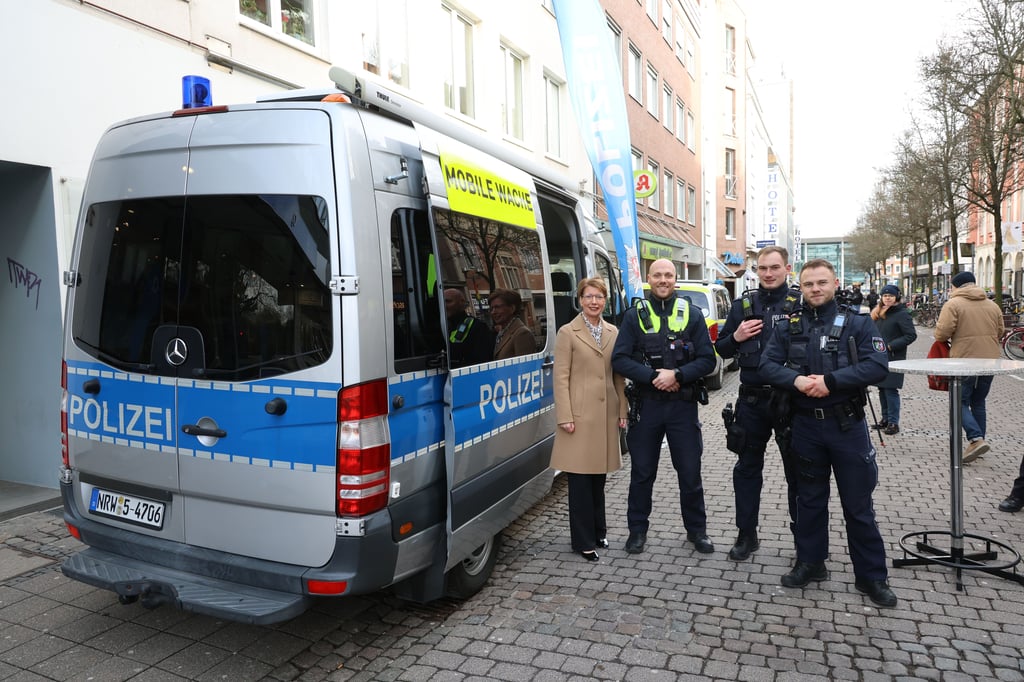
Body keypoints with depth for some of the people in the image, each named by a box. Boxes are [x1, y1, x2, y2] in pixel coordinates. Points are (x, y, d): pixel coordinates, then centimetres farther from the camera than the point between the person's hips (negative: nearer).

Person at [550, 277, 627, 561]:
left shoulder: (613, 332, 12)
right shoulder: (567, 333, -3)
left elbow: (618, 376, 13)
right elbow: (561, 377, -6)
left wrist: (622, 411, 7)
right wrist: (565, 417, -12)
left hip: (606, 414, 5)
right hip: (580, 415, -4)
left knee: (599, 476, 14)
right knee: (580, 479, 0)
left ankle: (598, 531, 28)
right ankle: (583, 541, 10)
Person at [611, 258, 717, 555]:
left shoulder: (692, 314, 3)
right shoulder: (635, 315, 2)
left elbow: (707, 359, 0)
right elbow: (619, 359, -4)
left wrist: (677, 375, -16)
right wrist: (653, 376, -16)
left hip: (683, 405, 0)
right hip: (646, 404, 0)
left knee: (690, 471, 8)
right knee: (642, 471, 9)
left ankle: (696, 530, 26)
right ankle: (637, 529, 24)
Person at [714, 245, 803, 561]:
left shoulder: (801, 303, -3)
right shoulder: (743, 304, 7)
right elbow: (721, 349, 11)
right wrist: (735, 337, -9)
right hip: (752, 400, 3)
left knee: (797, 470, 10)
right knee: (747, 468, 11)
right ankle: (746, 534, 25)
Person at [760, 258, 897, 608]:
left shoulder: (858, 323, -2)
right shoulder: (789, 326, 5)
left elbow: (877, 365, -14)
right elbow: (768, 364, -2)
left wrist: (830, 380, -23)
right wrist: (796, 379, -21)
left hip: (847, 424, -2)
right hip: (806, 424, 2)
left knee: (858, 503, 6)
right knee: (810, 498, 15)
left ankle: (871, 575, 20)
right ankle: (810, 562, 30)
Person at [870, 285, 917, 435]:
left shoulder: (902, 314, -8)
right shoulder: (879, 313, 14)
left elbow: (911, 335, -13)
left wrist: (890, 346, -17)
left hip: (893, 359, -7)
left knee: (891, 390, -7)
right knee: (882, 389, 11)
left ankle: (893, 422, -2)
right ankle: (885, 419, 21)